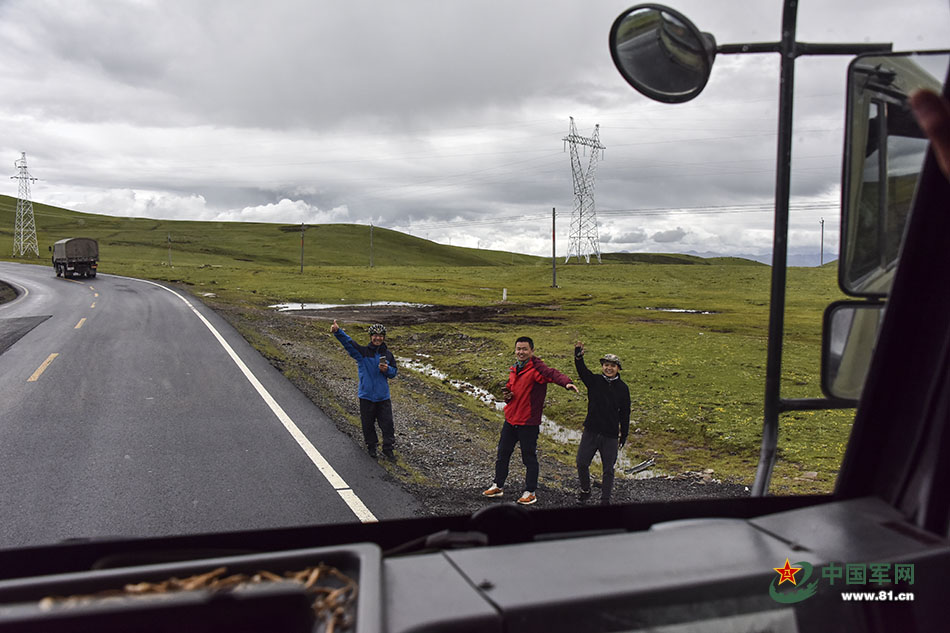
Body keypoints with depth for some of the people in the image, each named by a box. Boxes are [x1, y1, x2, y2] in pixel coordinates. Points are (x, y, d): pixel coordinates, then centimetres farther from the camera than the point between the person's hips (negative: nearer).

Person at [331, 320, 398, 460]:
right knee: (368, 424, 10)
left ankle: (388, 448, 21)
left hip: (383, 396, 2)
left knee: (387, 423, 6)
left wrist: (387, 369, -14)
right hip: (366, 395, -2)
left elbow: (393, 372, 10)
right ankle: (371, 447, 30)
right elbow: (348, 342, -22)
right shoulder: (362, 352, -6)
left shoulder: (388, 354, 3)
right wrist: (338, 331, -40)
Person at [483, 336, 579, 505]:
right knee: (502, 453, 17)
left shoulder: (536, 367, -15)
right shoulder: (514, 369, 10)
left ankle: (530, 492, 18)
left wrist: (567, 382, -55)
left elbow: (552, 374, -34)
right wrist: (507, 394, 0)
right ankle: (498, 486, 33)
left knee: (529, 458, 4)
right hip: (510, 419, 8)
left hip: (528, 422, -8)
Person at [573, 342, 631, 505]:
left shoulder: (622, 388, 1)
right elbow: (581, 369, -18)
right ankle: (585, 490, 29)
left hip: (611, 435, -1)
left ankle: (605, 499, 20)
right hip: (590, 432, 1)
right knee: (582, 463, 5)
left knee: (608, 469, 6)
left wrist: (623, 436, 5)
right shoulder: (594, 381, 1)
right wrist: (578, 355, -38)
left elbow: (625, 414, 5)